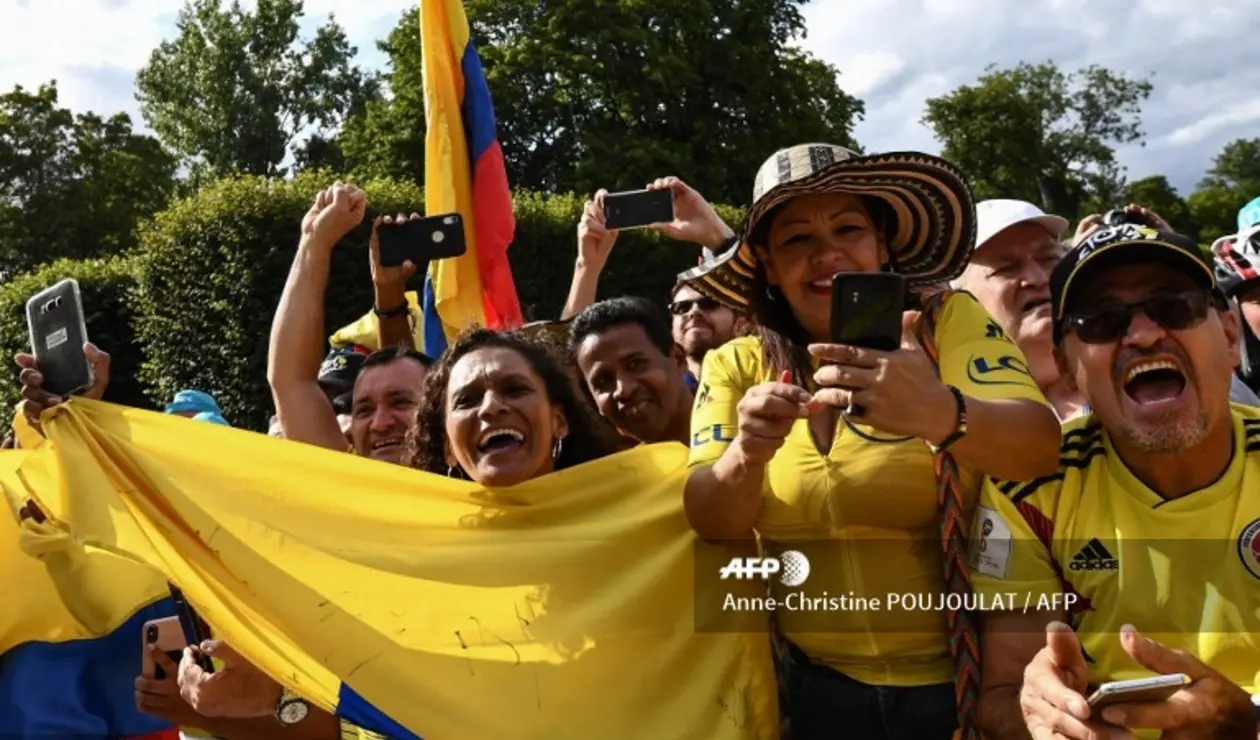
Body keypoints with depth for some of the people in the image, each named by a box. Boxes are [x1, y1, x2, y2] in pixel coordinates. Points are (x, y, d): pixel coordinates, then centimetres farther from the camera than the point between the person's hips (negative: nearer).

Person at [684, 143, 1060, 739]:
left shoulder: (947, 321, -9)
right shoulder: (736, 366, -4)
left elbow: (1042, 445, -24)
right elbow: (709, 527, -12)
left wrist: (941, 414, -44)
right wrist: (746, 456, -33)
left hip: (963, 681, -1)